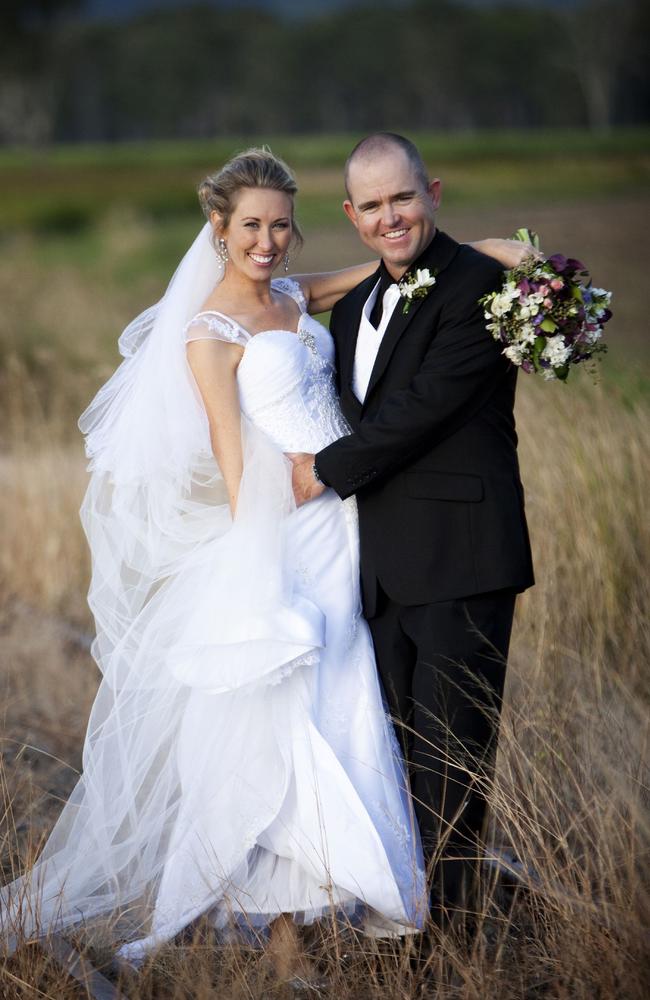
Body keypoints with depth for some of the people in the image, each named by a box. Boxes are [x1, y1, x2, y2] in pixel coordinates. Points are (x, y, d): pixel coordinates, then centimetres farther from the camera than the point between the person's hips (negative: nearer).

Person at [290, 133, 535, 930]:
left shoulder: (478, 285, -9)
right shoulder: (352, 309, 17)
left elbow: (425, 406, -16)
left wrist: (328, 471, -7)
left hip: (459, 560, -8)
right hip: (385, 566, 8)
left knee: (450, 753, -2)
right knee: (400, 749, 11)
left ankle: (447, 922, 6)